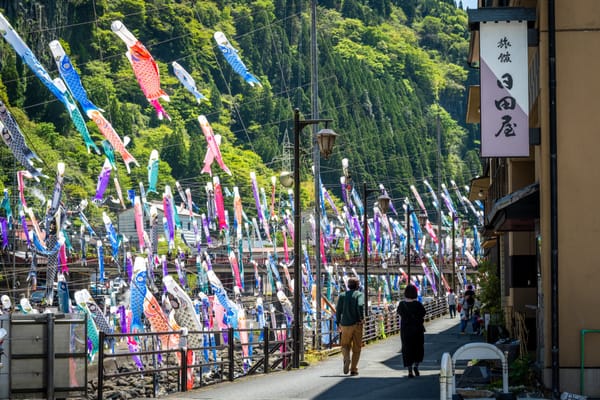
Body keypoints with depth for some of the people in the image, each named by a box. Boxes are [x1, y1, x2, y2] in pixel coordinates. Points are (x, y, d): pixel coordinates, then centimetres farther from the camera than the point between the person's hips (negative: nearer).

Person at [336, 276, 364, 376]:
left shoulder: (342, 295, 7)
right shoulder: (359, 294, -1)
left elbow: (338, 309, 2)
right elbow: (360, 305, -20)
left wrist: (338, 323, 9)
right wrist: (362, 318, -11)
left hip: (345, 324, 2)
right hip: (357, 324, -2)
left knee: (345, 345, 14)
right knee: (356, 348, 8)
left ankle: (346, 359, -16)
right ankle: (353, 369, 4)